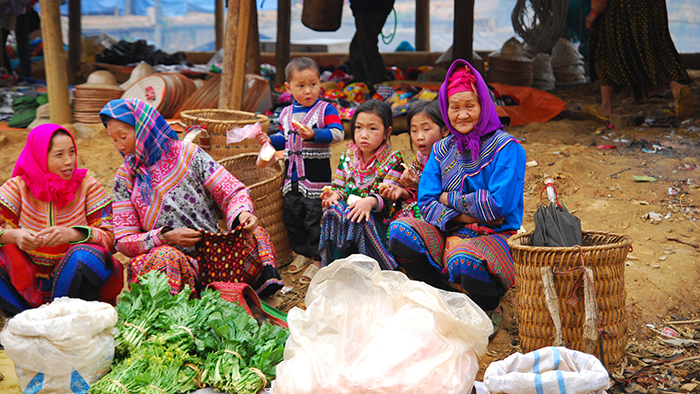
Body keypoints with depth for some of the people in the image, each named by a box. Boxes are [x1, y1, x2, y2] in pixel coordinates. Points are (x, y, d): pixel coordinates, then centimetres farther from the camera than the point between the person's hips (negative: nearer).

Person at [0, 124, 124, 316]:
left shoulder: (88, 186, -3)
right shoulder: (18, 187, -1)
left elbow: (109, 236, -12)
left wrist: (73, 234, -31)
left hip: (72, 282, -1)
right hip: (29, 285, 1)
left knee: (86, 255, -32)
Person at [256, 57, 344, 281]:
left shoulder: (325, 109, -8)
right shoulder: (286, 113, 9)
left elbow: (337, 134, -20)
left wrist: (313, 134, -31)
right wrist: (270, 140, 5)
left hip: (316, 177, -6)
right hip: (293, 176, 6)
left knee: (314, 218, -2)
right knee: (292, 216, 13)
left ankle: (316, 258, 12)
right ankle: (301, 253, 29)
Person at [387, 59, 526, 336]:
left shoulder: (505, 148, -6)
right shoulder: (443, 150, 11)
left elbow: (498, 205, -16)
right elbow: (426, 202, 4)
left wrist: (449, 199, -6)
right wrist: (460, 216, -15)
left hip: (495, 236, -5)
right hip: (451, 233, 6)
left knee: (464, 260, -38)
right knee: (400, 232, -19)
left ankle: (491, 310, -2)